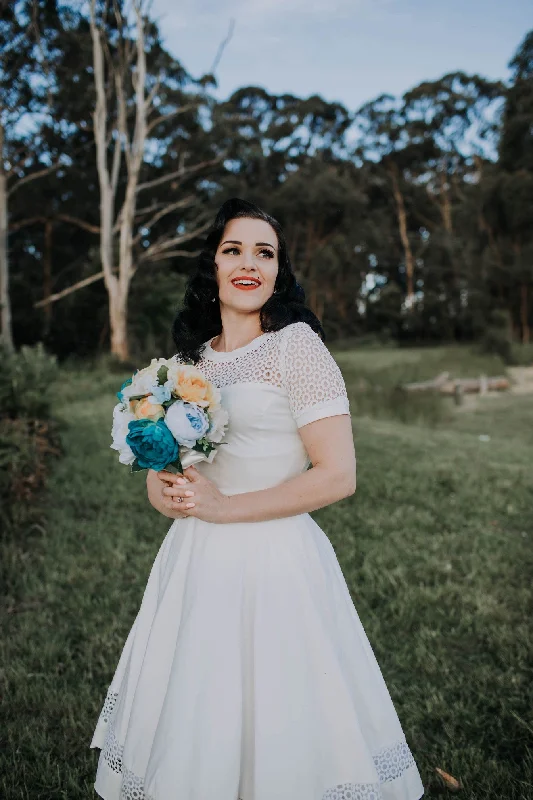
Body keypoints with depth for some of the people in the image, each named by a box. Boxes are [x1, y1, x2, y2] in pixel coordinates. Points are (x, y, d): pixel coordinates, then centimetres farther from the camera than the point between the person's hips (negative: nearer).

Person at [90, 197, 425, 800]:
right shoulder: (191, 356, 8)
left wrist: (224, 506, -15)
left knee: (272, 719, 9)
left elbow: (337, 476, -16)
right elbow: (159, 465, 18)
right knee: (191, 725, 19)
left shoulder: (297, 346, -10)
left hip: (274, 562, -6)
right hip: (194, 563, 6)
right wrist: (168, 492, -5)